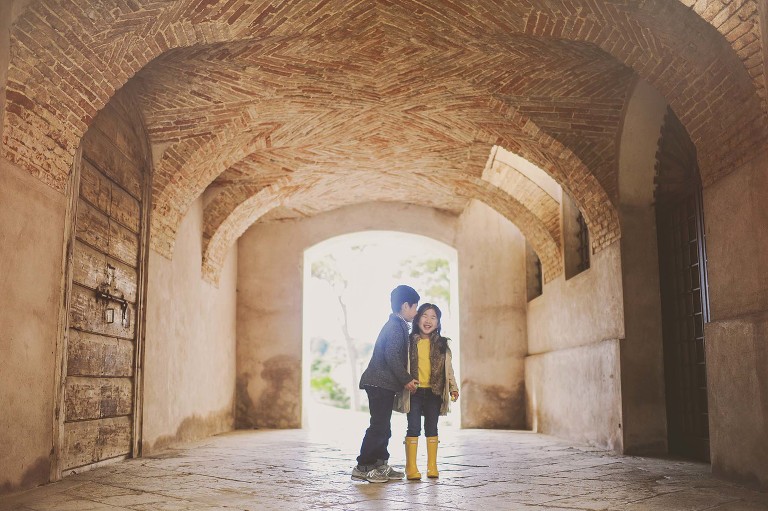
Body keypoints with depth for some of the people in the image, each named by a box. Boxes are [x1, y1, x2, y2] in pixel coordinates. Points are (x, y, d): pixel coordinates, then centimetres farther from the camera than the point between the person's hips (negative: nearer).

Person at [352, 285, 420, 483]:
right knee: (379, 426, -7)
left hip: (383, 384, 10)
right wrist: (406, 379, -17)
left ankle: (381, 465, 19)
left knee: (383, 427, 13)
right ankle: (362, 467, -2)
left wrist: (405, 379, 18)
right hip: (381, 383, -10)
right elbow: (391, 355, -22)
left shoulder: (395, 325, 18)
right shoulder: (396, 326, -13)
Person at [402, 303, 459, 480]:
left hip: (434, 392, 2)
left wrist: (453, 387, 6)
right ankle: (411, 467, 4)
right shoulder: (409, 342, 2)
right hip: (414, 391, -2)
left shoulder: (442, 344, 8)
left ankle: (432, 466, 16)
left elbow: (448, 367, 11)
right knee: (414, 428, -3)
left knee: (432, 428, 9)